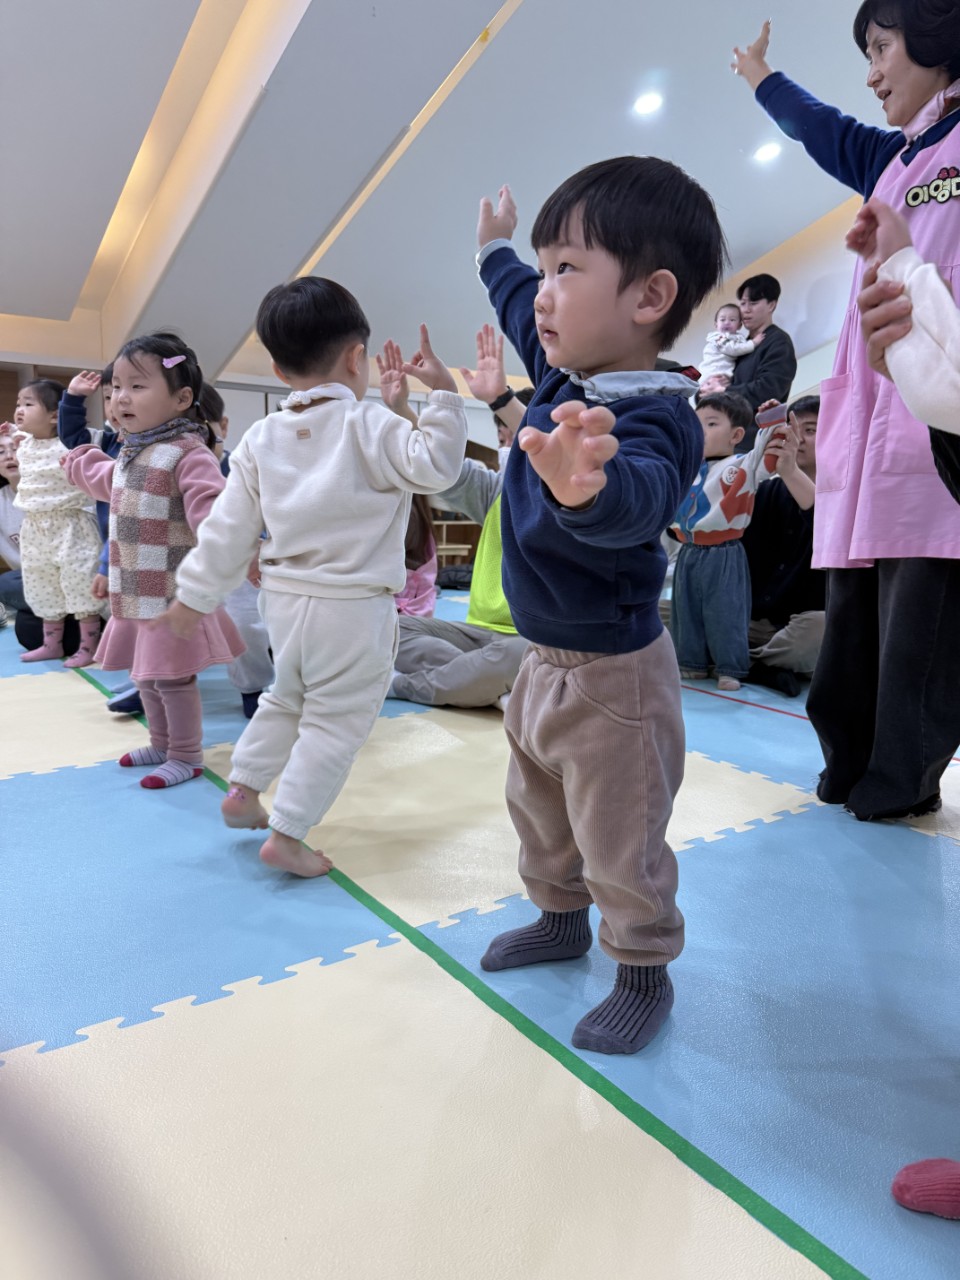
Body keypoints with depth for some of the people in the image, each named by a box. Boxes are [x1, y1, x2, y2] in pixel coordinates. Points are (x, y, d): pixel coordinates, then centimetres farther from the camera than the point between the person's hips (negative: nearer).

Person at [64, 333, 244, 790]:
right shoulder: (131, 452, 13)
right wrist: (79, 462, 56)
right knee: (146, 675, 19)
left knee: (172, 677, 0)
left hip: (173, 593, -9)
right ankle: (162, 745, 36)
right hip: (135, 592, 9)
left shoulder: (188, 454, -17)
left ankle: (187, 757, 16)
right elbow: (109, 481, 38)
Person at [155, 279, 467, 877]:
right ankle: (286, 835, 11)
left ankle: (243, 790, 35)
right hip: (353, 609, -6)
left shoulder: (260, 438, 4)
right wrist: (444, 393, -15)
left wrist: (197, 593, 14)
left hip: (283, 597, 6)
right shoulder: (368, 426, -12)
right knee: (335, 721, 6)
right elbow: (435, 464, -20)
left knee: (287, 699, 28)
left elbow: (230, 527, 6)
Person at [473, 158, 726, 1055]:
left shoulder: (653, 419, -26)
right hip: (545, 660, 9)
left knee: (620, 842, 7)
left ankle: (644, 974, 32)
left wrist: (589, 487, -71)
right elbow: (521, 310, 22)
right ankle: (561, 918, 48)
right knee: (536, 806, 24)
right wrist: (496, 250, 38)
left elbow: (637, 498, -49)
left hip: (612, 674, -9)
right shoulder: (566, 373, 0)